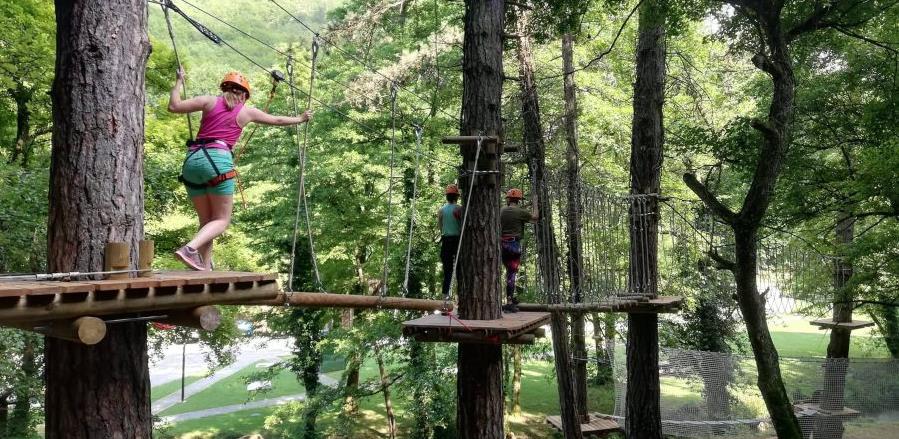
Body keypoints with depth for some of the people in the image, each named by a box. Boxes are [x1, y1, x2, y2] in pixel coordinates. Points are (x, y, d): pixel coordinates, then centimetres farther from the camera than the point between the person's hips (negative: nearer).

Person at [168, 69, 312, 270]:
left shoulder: (210, 101, 14)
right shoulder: (247, 111, 14)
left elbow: (174, 106, 8)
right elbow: (277, 120, 28)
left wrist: (179, 82, 23)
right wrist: (300, 119, 45)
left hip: (192, 160, 4)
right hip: (217, 160, -4)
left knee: (206, 220, 13)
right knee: (222, 220, 1)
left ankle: (205, 270, 5)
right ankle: (189, 249, -24)